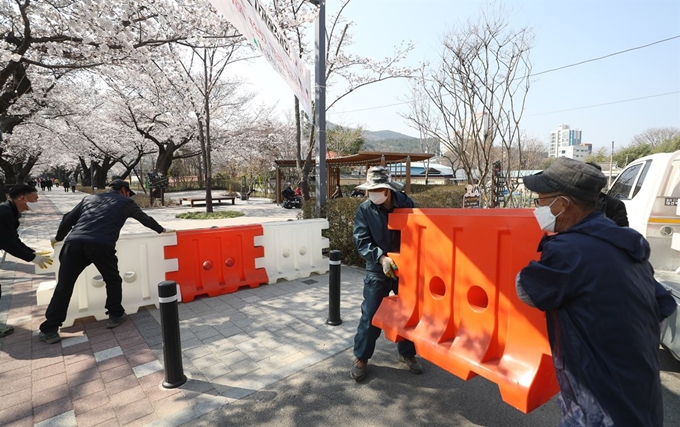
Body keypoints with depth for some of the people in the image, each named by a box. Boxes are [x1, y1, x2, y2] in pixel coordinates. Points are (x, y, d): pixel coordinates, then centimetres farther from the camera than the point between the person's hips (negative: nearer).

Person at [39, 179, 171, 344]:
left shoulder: (89, 198, 31)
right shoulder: (126, 202, 22)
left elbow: (68, 219, 30)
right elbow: (146, 219, 32)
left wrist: (58, 238, 45)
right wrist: (161, 230, 48)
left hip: (74, 242, 4)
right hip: (101, 245, -3)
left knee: (63, 286, 9)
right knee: (113, 280, 18)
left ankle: (49, 329, 11)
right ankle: (115, 316, 21)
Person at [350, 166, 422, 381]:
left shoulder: (406, 204, -8)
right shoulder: (364, 210, -10)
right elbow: (362, 241, -15)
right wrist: (381, 258, -30)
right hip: (377, 270, -1)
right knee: (370, 315, 3)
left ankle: (407, 353, 36)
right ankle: (361, 357, 22)